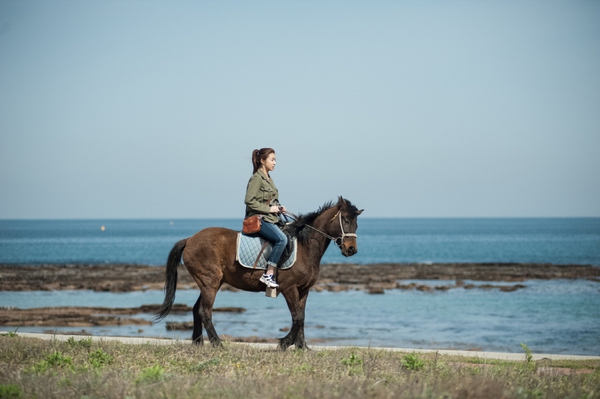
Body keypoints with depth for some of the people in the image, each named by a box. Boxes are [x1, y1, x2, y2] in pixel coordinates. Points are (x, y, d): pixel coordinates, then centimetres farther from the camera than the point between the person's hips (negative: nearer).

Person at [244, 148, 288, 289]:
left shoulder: (268, 179, 18)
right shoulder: (257, 178, -9)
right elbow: (249, 200, -18)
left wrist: (278, 208, 9)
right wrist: (269, 209, -16)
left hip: (270, 219, 10)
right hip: (258, 219, -10)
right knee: (282, 239, -27)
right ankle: (268, 275, -26)